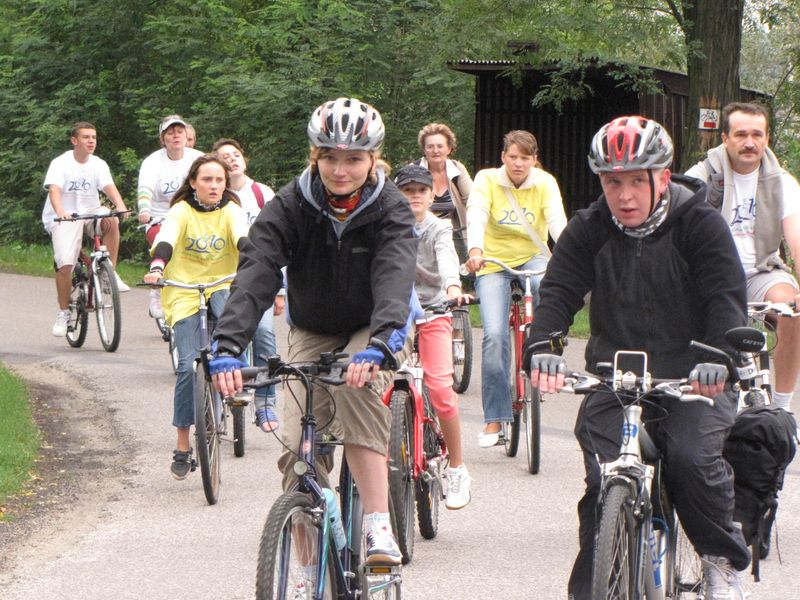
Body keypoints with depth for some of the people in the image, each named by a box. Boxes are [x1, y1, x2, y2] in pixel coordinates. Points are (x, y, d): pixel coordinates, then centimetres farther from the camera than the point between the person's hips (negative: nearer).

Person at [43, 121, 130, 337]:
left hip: (90, 213, 3)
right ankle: (63, 313, -2)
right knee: (64, 264, -18)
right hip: (63, 218, -3)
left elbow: (109, 187, -14)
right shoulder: (61, 163, -9)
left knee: (111, 221, -29)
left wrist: (121, 207, -35)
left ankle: (110, 273, -17)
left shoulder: (98, 165, 1)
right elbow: (54, 190, -25)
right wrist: (60, 211, -45)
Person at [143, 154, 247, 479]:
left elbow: (242, 237, -18)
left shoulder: (230, 211, 1)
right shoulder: (181, 211, -5)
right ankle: (182, 447, -3)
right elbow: (165, 240, -22)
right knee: (188, 366, -12)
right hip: (184, 293, -2)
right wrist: (157, 267, -43)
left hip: (221, 287, 2)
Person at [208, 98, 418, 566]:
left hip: (372, 329, -2)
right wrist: (228, 345, -48)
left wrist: (379, 345, -58)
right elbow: (255, 275, -31)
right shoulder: (290, 208, -18)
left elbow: (394, 280, -38)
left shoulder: (390, 210, -21)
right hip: (312, 333, 2)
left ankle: (379, 527, -33)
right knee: (300, 449, -13)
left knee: (354, 388, -35)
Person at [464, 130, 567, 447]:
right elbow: (476, 216, -25)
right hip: (494, 263, -1)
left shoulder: (545, 183, -6)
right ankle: (494, 418, -5)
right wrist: (475, 251, -45)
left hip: (532, 257, 1)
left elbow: (556, 219, -22)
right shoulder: (487, 180, -9)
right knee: (495, 335, -16)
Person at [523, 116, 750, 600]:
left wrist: (717, 357, -34)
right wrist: (542, 348, -29)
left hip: (691, 380, -2)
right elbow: (558, 293, -8)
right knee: (603, 483, -15)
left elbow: (727, 297, -15)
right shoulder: (589, 231, 2)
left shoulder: (699, 224, -5)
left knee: (694, 459, -27)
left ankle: (723, 558, -1)